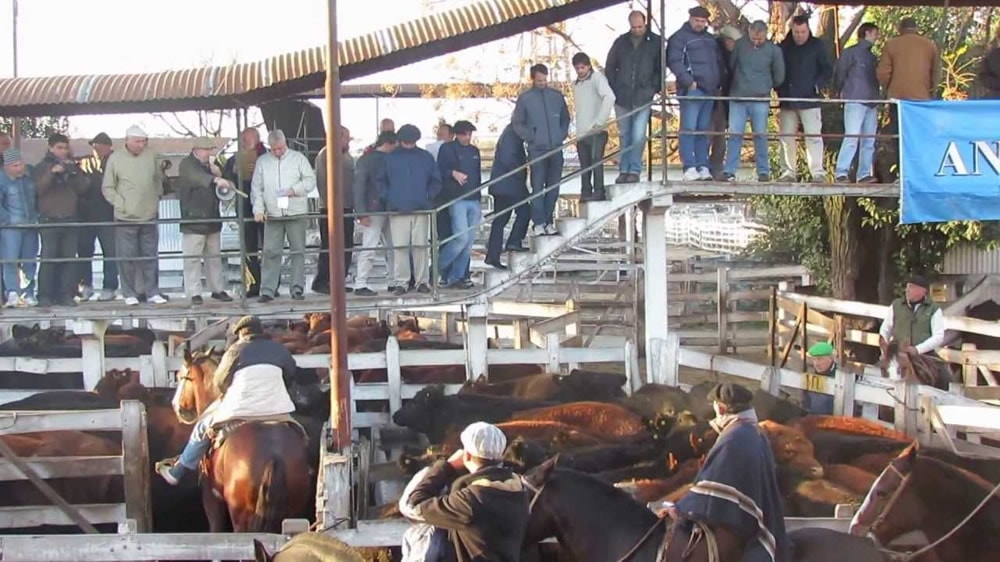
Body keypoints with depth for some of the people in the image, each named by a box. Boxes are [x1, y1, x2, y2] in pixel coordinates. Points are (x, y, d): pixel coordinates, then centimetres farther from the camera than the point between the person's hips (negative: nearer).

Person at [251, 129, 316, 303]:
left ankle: (297, 289, 8)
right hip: (272, 215, 1)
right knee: (270, 252, -3)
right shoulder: (262, 161, 9)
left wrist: (295, 189, -14)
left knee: (298, 251, 2)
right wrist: (258, 209, -5)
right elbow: (256, 187, 7)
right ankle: (267, 290, -1)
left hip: (296, 213, -1)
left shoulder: (298, 158, 5)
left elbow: (311, 180, 2)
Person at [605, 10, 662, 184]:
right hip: (622, 98, 3)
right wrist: (613, 90, 4)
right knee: (625, 136, 8)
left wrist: (656, 88, -3)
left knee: (638, 136, -10)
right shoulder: (621, 42, 6)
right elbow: (610, 67, 11)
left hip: (643, 97, -3)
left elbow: (661, 68, 5)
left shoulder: (655, 42, 1)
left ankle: (635, 170, -3)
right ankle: (624, 170, 14)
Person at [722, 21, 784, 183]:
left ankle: (763, 171, 9)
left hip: (760, 99, 0)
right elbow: (730, 66, 11)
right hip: (738, 98, 0)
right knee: (735, 134, -2)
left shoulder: (773, 50, 0)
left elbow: (779, 75, 10)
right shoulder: (739, 45, 0)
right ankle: (730, 171, -1)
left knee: (760, 135, 2)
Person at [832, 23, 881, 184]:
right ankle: (841, 173, -16)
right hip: (855, 102, -7)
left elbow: (877, 78, 21)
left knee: (869, 141, 3)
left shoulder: (872, 56, 22)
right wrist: (839, 92, 3)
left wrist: (878, 98, 10)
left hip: (872, 103, 7)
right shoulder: (851, 52, 1)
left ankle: (864, 174, 5)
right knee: (851, 137, -15)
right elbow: (839, 73, -1)